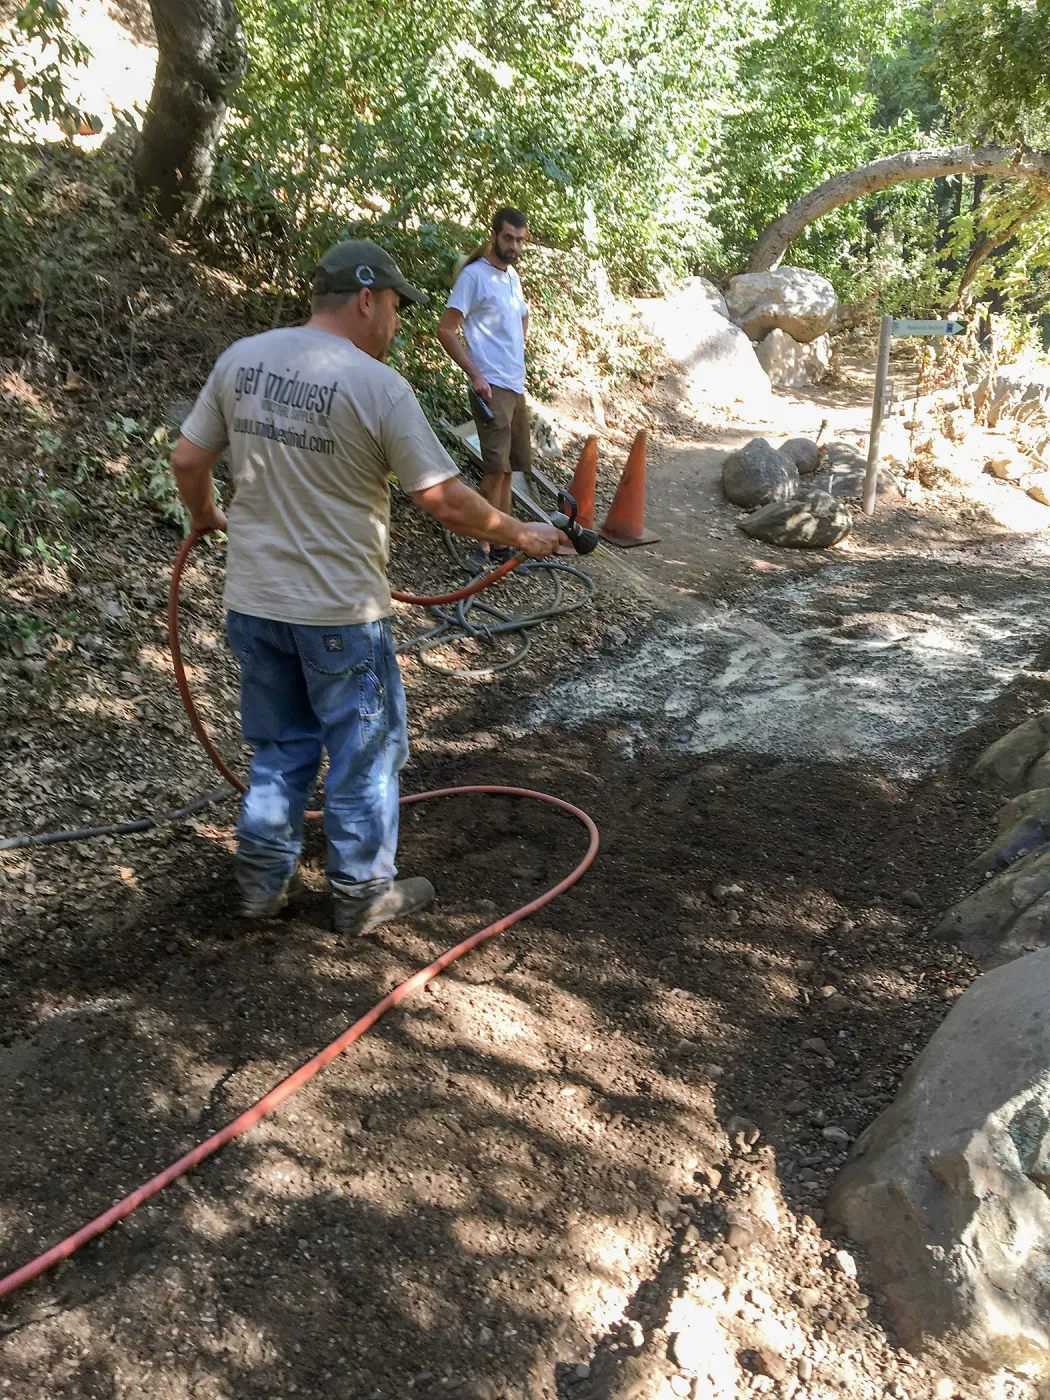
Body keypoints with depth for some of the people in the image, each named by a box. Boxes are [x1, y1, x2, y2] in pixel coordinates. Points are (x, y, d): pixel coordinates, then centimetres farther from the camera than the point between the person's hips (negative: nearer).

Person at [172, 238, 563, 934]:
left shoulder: (240, 359, 2)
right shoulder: (378, 386, -15)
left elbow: (188, 461, 9)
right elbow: (449, 502, -15)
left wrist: (205, 515, 29)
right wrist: (522, 535, 0)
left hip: (254, 602, 6)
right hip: (339, 612, -6)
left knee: (281, 746, 21)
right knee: (365, 751, 12)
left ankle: (264, 878, 31)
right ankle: (363, 891, 25)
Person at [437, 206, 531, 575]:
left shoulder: (513, 276, 15)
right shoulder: (474, 275, -10)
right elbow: (445, 329, -14)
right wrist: (475, 374, -18)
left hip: (516, 386, 9)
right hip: (491, 386, -9)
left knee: (508, 468, 12)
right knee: (496, 468, -14)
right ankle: (484, 547, -6)